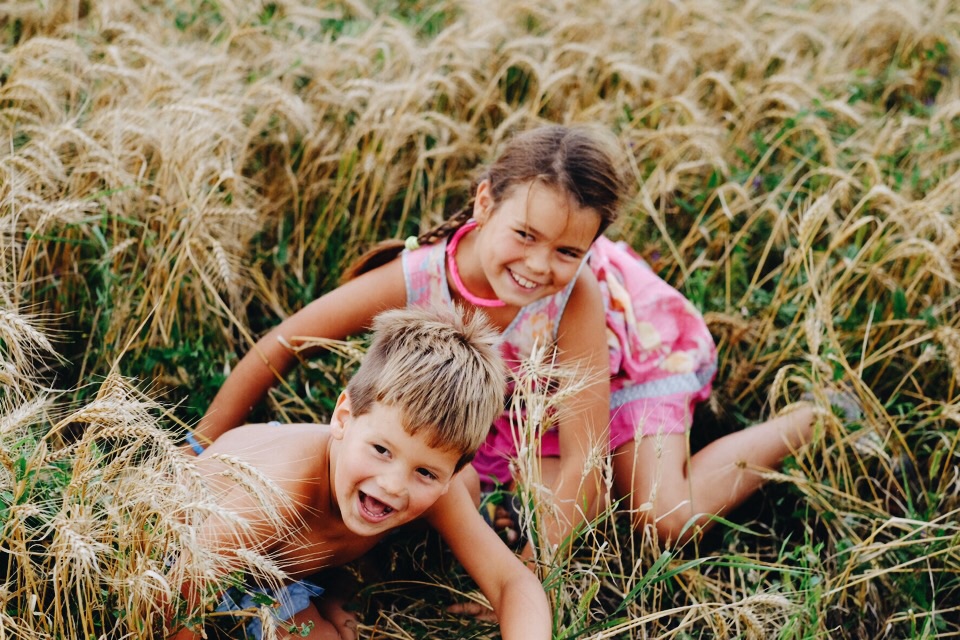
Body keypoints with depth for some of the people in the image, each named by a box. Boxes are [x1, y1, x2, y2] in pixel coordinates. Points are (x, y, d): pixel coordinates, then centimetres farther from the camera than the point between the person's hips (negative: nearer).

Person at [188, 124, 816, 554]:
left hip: (635, 345, -3)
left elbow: (584, 463, -38)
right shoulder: (417, 278, -38)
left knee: (665, 519, -13)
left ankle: (810, 420, 8)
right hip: (526, 379, 4)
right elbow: (279, 346, -27)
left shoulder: (577, 292, -43)